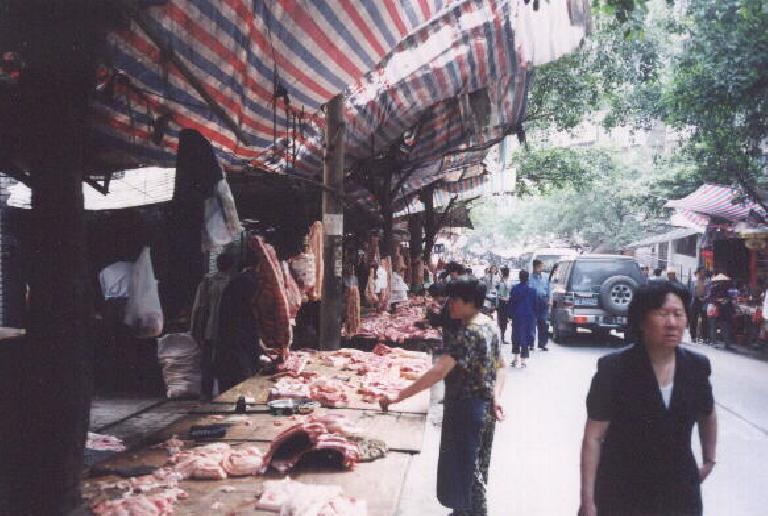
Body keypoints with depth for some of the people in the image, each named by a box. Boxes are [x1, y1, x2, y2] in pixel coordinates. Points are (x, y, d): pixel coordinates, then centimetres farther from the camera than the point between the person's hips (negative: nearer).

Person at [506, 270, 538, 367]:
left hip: (516, 316, 0)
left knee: (516, 337, 13)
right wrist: (534, 316, 10)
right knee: (526, 337, 4)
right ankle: (523, 360, 3)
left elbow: (510, 303, -4)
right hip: (529, 316, 0)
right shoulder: (532, 290, -5)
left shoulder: (514, 289, -7)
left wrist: (510, 314, 5)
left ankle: (516, 359, 15)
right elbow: (535, 305, 1)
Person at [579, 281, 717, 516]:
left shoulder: (696, 367, -4)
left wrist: (709, 460, 18)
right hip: (620, 495, -3)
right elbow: (593, 437, -14)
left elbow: (707, 415, 17)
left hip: (680, 493, 3)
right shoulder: (614, 369, -16)